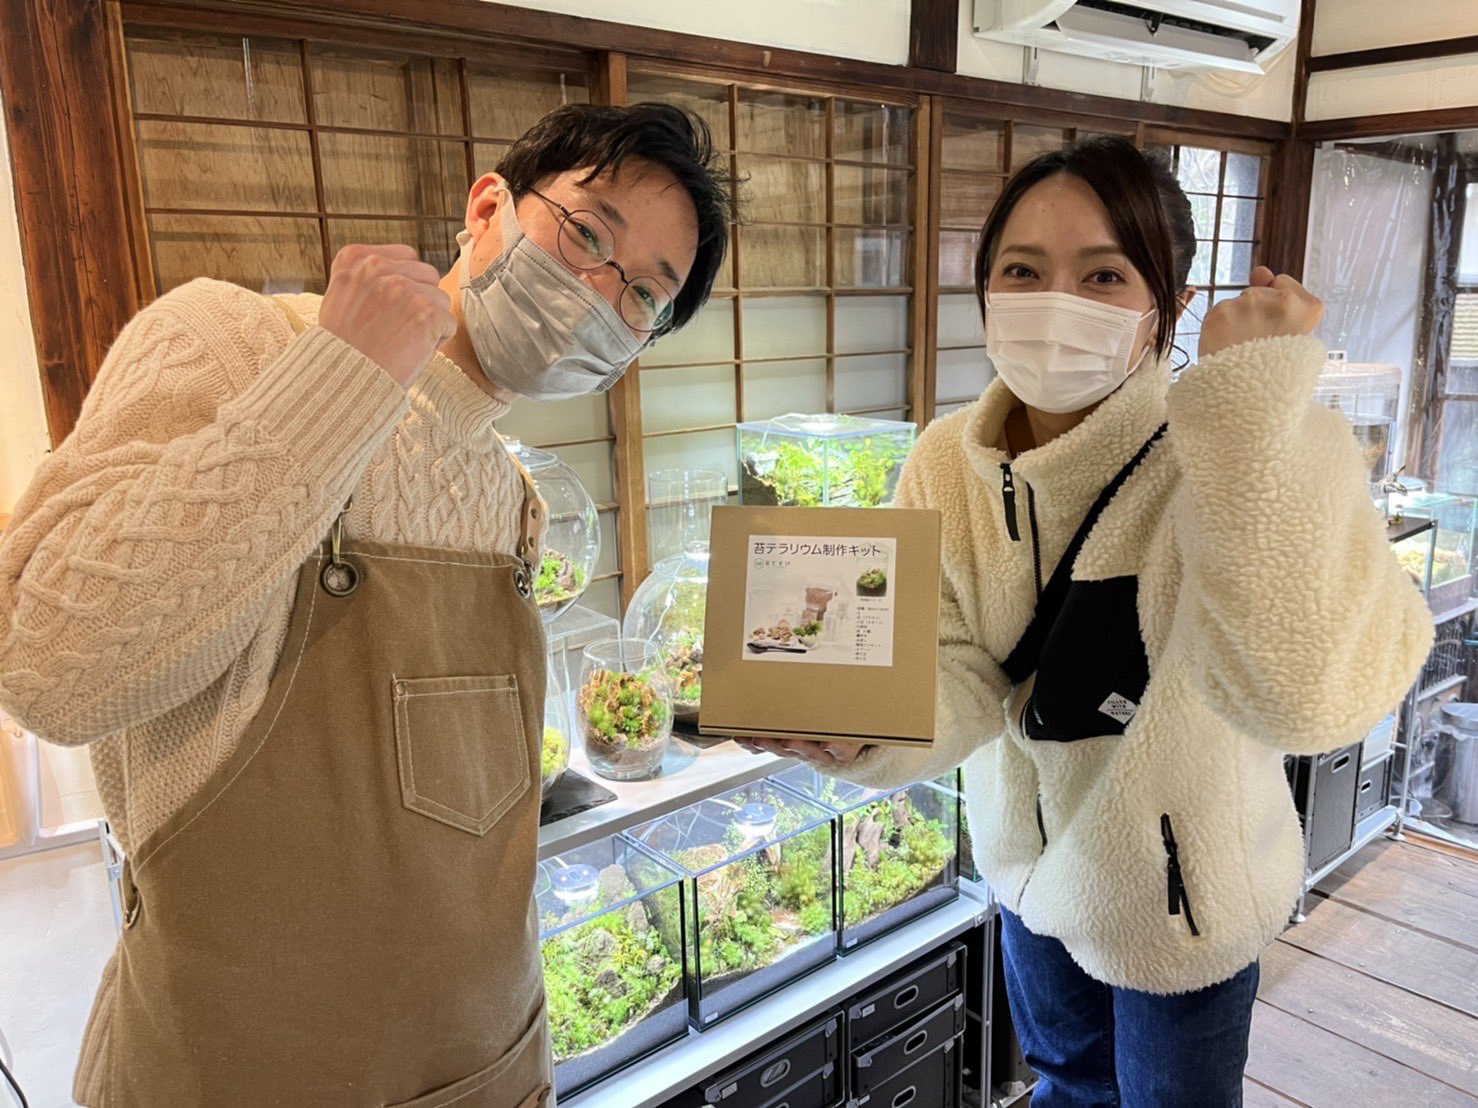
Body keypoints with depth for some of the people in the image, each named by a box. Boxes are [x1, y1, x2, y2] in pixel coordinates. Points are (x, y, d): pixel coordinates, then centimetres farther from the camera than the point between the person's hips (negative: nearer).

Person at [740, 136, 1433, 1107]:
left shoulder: (1252, 459, -28)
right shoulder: (948, 463, -13)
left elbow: (1303, 694, -44)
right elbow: (958, 679, -18)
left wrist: (1251, 404, -42)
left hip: (1181, 890, -3)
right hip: (1031, 860, 4)